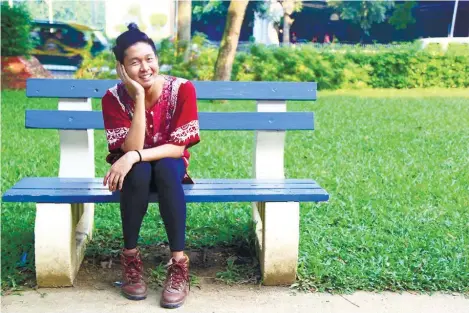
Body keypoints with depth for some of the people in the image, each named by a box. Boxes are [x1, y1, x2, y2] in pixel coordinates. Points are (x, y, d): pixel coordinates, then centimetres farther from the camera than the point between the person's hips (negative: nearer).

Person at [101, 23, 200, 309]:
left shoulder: (182, 89, -20)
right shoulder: (114, 98, -18)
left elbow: (179, 147, -22)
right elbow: (132, 148, -27)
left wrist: (135, 156, -35)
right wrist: (139, 97, -33)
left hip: (171, 166, 0)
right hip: (135, 170, 0)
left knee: (165, 168, -35)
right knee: (138, 171, -35)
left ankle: (179, 264, -32)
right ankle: (131, 258, -20)